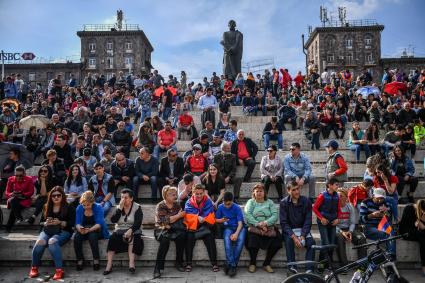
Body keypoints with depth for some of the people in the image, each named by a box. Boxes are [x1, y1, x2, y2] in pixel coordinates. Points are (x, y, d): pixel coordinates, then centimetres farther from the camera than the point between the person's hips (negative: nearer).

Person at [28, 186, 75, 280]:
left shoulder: (68, 208, 2)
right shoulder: (47, 207, 15)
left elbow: (71, 223, -3)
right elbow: (41, 222, 16)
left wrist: (60, 222, -18)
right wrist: (46, 223, -7)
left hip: (63, 231, -4)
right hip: (47, 231, 4)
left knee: (52, 241, -36)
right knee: (40, 242, -30)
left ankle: (59, 270, -35)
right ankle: (34, 268, -13)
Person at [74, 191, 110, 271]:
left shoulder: (98, 208, -12)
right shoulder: (79, 208, -2)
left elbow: (99, 224, -21)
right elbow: (77, 223, -8)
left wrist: (90, 229, -40)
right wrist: (79, 228, -33)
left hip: (96, 230, -3)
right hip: (83, 231, 3)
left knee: (92, 236, -35)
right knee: (76, 237, -28)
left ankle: (96, 260, -20)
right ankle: (80, 260, -12)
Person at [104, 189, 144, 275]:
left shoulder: (137, 207, 1)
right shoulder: (118, 207, 11)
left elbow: (138, 223, -11)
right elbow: (113, 220, -5)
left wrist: (130, 230, -29)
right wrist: (120, 208, -12)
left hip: (133, 230, -2)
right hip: (120, 230, 2)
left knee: (132, 237, -34)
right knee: (113, 237, -27)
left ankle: (131, 263, -41)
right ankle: (109, 265, -29)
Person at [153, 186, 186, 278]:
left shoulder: (177, 205, 7)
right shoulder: (160, 206, -6)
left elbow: (181, 219, -1)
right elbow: (165, 220, -19)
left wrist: (169, 225, -16)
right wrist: (178, 216, -18)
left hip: (174, 229, 4)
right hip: (162, 229, -4)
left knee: (182, 236, -28)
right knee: (165, 239, -36)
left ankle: (179, 262, -12)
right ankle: (157, 268, -29)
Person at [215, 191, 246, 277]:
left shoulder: (237, 208, -7)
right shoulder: (220, 207, 1)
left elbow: (240, 223, -14)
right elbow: (216, 219, 9)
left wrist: (236, 233, -32)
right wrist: (221, 220, -15)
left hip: (239, 227, -1)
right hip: (228, 227, 1)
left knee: (240, 239, -35)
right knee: (227, 239, -35)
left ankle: (229, 264, -25)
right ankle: (232, 265, -34)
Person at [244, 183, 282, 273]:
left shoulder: (269, 202, 14)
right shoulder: (251, 202, 12)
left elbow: (275, 215, -1)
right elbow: (248, 215, -5)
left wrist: (265, 223, -18)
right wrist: (258, 224, -18)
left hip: (269, 227, 2)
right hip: (254, 227, -1)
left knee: (277, 238, -24)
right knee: (252, 237, -31)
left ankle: (267, 263, -6)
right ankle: (252, 263, -9)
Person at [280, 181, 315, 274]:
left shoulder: (306, 201, -5)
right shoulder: (284, 203, -7)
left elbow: (308, 221, -7)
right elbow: (283, 223, -12)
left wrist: (302, 236, -20)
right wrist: (294, 237, -24)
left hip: (303, 229, 2)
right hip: (289, 230, -1)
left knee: (311, 242, -25)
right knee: (289, 240, -32)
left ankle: (309, 269, -21)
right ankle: (291, 267, -26)